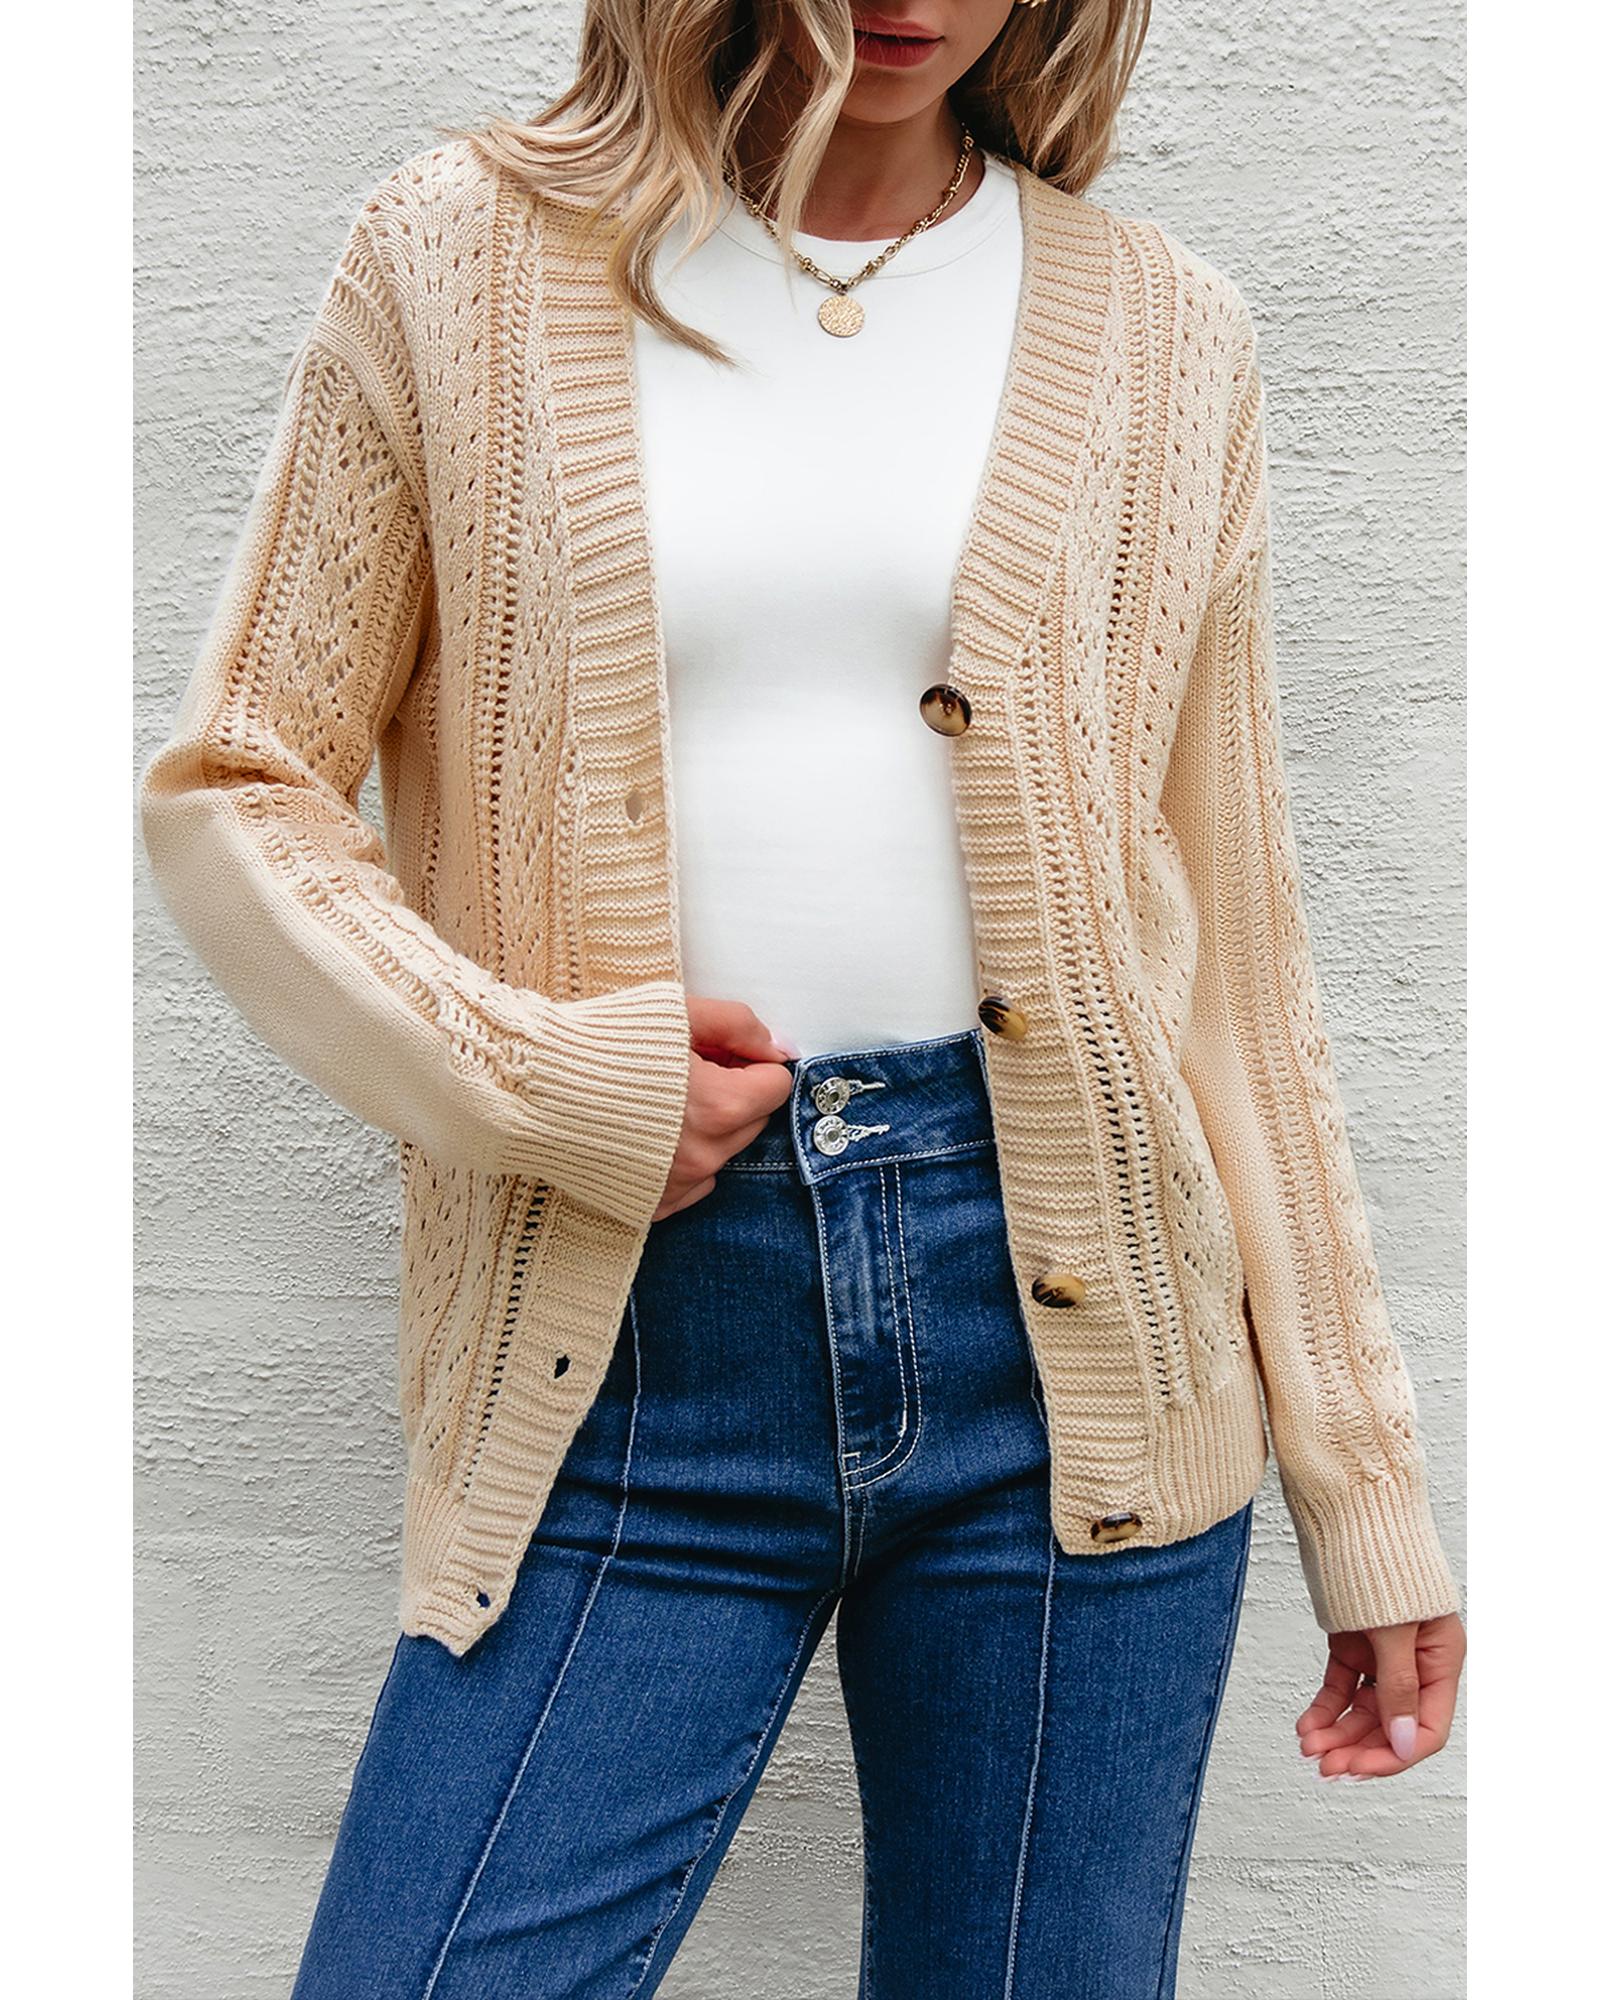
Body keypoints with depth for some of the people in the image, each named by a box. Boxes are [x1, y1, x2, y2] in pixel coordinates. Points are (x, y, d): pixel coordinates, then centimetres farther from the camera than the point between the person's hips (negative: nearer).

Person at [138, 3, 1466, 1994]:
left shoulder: (1166, 336, 8)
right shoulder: (459, 255, 5)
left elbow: (1234, 951, 9)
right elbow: (231, 787, 6)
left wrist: (1363, 1487, 9)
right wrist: (524, 1074, -11)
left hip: (1062, 1321, 2)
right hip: (633, 1351, -1)